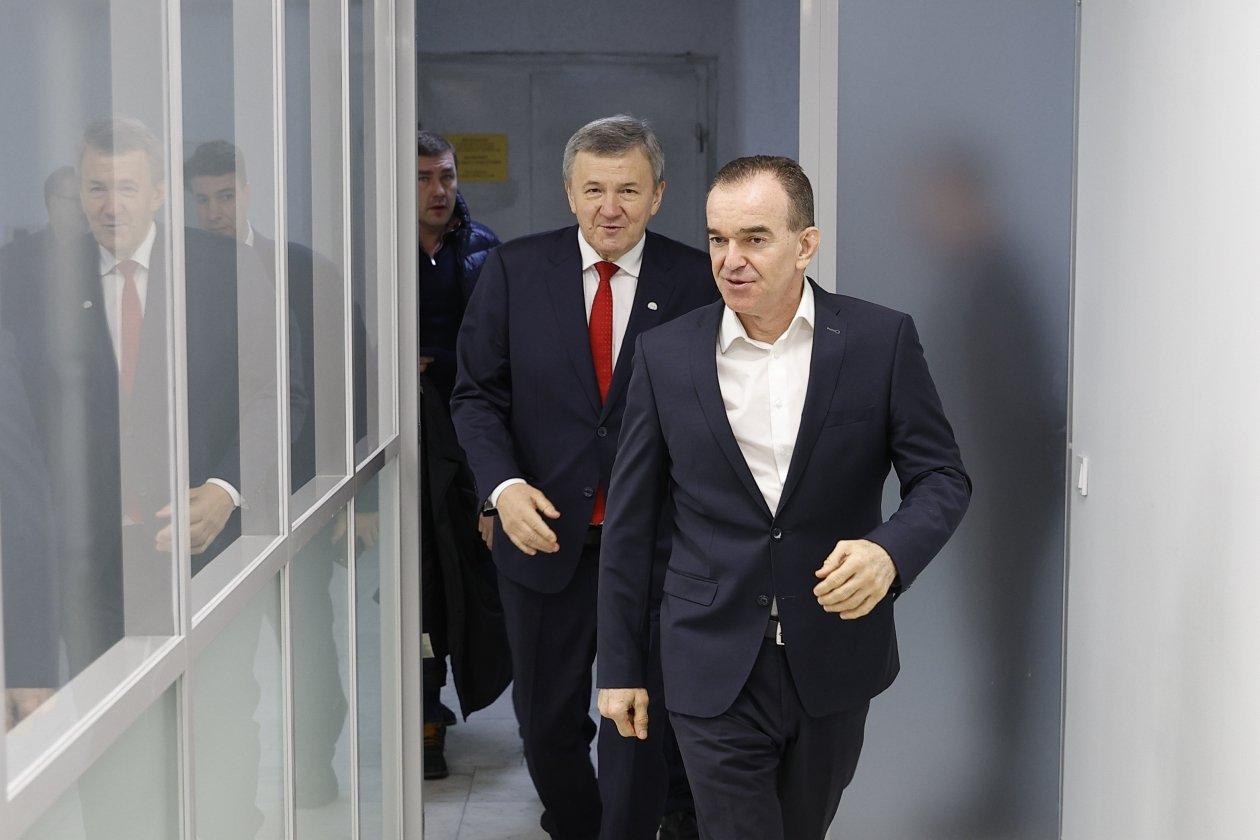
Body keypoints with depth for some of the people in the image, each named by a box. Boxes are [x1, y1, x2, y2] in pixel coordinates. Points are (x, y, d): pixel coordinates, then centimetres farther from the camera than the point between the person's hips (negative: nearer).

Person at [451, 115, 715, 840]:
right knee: (547, 725, 16)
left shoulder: (695, 282, -5)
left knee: (639, 726, 5)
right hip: (547, 536, 2)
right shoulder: (515, 270, -2)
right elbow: (478, 393, 1)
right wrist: (504, 485, -15)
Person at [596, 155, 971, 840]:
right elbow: (629, 521, 4)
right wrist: (619, 667, 5)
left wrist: (888, 551, -23)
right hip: (714, 670, -1)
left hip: (834, 661, 1)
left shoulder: (881, 340, -4)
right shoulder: (665, 355, -2)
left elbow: (942, 476, -1)